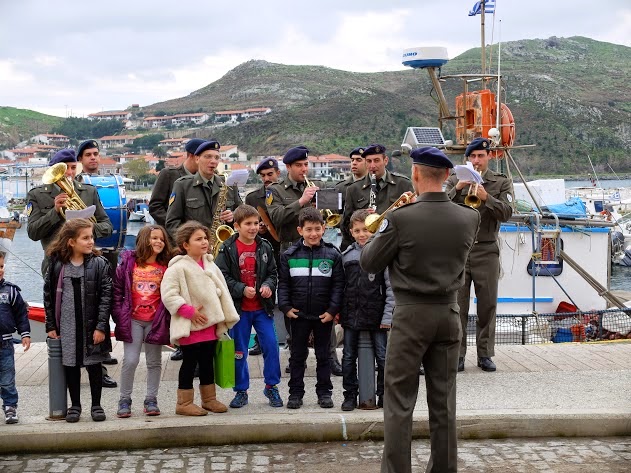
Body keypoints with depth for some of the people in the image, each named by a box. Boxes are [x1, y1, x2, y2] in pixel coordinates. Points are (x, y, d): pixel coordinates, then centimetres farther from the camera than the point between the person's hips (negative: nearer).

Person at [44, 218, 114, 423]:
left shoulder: (99, 264, -5)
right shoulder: (56, 264, 0)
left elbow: (106, 296, -7)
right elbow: (49, 295, 5)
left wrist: (101, 326, -12)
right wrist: (51, 325, 3)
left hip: (91, 326, -2)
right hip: (66, 327, 2)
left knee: (94, 365, 8)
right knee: (71, 366, 11)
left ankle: (96, 405, 21)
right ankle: (75, 405, 25)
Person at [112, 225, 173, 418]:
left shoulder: (166, 266, 1)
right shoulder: (128, 262, -1)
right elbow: (117, 290, 1)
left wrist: (167, 319, -6)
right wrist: (119, 315, -4)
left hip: (156, 320, 1)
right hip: (133, 320, -1)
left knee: (154, 362, 8)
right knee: (130, 360, -4)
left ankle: (151, 400, 19)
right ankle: (124, 400, 9)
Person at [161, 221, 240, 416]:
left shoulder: (210, 265, 10)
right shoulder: (178, 267, -13)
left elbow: (221, 291, 16)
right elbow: (168, 294, -20)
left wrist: (225, 318, 12)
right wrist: (189, 311, -20)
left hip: (210, 325, 7)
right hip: (190, 326, -7)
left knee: (207, 362, 15)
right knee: (190, 362, 0)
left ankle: (209, 399, 27)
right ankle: (184, 403, 10)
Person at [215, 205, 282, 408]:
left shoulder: (265, 247, 4)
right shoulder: (228, 249, -5)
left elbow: (273, 273, 9)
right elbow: (222, 277, -8)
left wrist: (268, 285, -12)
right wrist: (242, 289, -19)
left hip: (262, 307, 2)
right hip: (239, 308, -2)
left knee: (271, 345, -3)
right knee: (239, 351, 6)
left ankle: (271, 387, 14)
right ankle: (241, 391, 18)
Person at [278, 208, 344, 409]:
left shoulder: (332, 255, -3)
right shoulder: (290, 255, -1)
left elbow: (338, 284, -3)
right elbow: (283, 283, 2)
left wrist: (333, 310, -9)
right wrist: (286, 307, -7)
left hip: (324, 315, -1)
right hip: (298, 314, 1)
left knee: (323, 355, 10)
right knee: (297, 355, 9)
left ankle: (324, 392, 19)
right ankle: (295, 392, 18)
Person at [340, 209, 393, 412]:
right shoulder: (346, 255, 6)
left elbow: (391, 287, -6)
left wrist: (387, 316, -10)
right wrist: (339, 311, 6)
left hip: (376, 315, -3)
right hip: (351, 315, 3)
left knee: (382, 357, 3)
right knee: (349, 358, 8)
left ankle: (384, 395, 16)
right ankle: (350, 395, 19)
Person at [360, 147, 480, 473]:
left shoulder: (400, 219, -16)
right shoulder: (469, 218, -3)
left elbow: (369, 263, -6)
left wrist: (378, 234, 12)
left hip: (411, 314, -4)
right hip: (448, 313, 4)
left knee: (399, 401, 3)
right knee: (443, 400, 12)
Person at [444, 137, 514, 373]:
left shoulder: (501, 182, 7)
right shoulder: (455, 180, 9)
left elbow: (506, 213, -6)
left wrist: (487, 197, -20)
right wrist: (456, 190, -18)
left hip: (487, 250, 0)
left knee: (487, 305, 4)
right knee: (458, 305, -1)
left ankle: (485, 354, 12)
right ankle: (457, 354, 4)